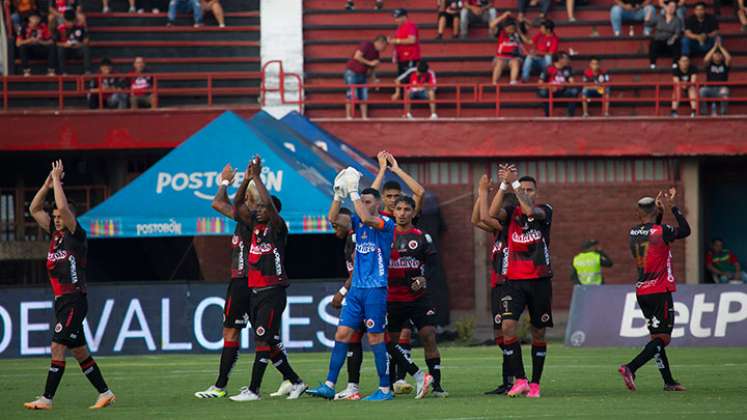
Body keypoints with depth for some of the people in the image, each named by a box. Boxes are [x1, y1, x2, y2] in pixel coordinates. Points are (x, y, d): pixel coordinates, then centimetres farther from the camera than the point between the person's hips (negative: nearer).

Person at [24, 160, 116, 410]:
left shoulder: (76, 235, -6)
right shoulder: (55, 234, 15)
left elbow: (63, 207, -20)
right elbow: (34, 209, 18)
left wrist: (57, 180, -11)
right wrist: (47, 184, 7)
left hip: (74, 300, -9)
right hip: (61, 301, 9)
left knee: (58, 347, -14)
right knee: (79, 351, 10)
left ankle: (46, 399, -17)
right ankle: (105, 393, 16)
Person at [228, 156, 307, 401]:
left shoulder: (277, 228, -6)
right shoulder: (255, 226, 14)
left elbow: (270, 205, -21)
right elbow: (236, 208, 8)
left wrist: (257, 177, -17)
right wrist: (246, 180, -1)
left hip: (273, 291, -8)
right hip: (255, 291, 8)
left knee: (263, 340, -11)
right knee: (269, 343, 10)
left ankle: (253, 390, -12)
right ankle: (295, 382, 18)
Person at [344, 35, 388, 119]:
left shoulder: (376, 53, 9)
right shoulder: (366, 45, -14)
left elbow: (372, 68, 17)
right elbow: (357, 56, -25)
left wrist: (375, 80, 6)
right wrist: (370, 63, -20)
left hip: (363, 74, 8)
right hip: (352, 72, -8)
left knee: (364, 97, 3)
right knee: (352, 94, -11)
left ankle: (364, 117, 4)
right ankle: (348, 116, -7)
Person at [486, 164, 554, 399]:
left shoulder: (545, 211, 1)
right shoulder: (511, 212, 7)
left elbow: (530, 211, -22)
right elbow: (493, 213, -15)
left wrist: (514, 182, -23)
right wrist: (504, 185, -24)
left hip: (540, 281, -1)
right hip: (514, 281, 1)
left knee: (538, 333, 6)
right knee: (508, 326, -17)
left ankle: (535, 384, 15)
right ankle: (519, 380, -16)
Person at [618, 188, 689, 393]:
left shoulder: (634, 232, 6)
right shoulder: (661, 232, -13)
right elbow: (685, 230, 4)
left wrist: (660, 208, 24)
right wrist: (673, 207, 8)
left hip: (641, 292, 7)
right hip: (660, 292, -7)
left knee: (657, 336, 14)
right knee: (662, 338, -6)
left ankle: (669, 381, 15)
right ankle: (630, 368, -23)